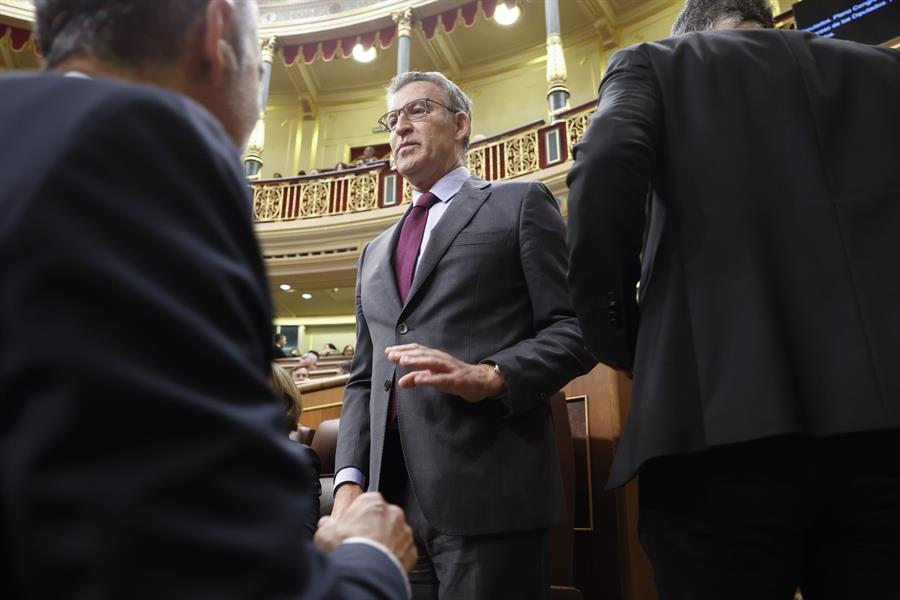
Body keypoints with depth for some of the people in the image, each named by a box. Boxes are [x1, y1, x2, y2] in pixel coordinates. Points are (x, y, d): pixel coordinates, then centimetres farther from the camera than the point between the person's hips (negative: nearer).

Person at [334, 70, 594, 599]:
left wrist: (490, 377, -19)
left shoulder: (520, 204, 7)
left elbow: (575, 330, -2)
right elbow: (363, 379, 18)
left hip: (487, 491, -5)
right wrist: (350, 480, 4)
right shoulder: (376, 252, 22)